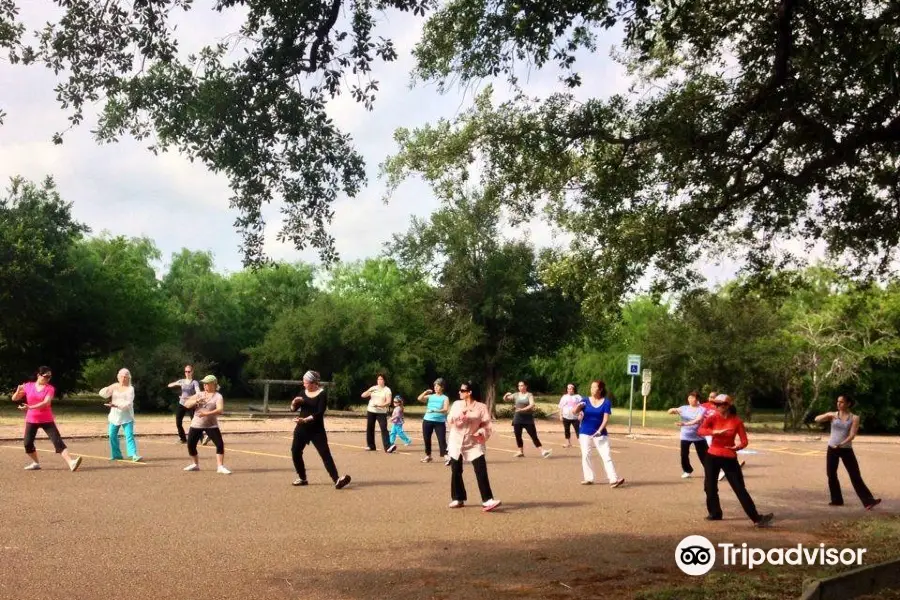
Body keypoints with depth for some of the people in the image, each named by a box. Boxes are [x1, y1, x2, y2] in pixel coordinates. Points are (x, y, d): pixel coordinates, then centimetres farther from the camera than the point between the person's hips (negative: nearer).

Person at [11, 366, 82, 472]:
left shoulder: (50, 388, -7)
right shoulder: (28, 386, 0)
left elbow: (46, 403, -23)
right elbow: (14, 398, 4)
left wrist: (30, 407, -33)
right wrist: (18, 390, -17)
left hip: (47, 420, -2)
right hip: (31, 420, 3)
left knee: (58, 441, -13)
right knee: (27, 443, 2)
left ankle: (71, 463, -25)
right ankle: (36, 463, 25)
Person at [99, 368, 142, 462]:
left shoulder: (130, 389, -5)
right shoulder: (114, 386, 8)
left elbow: (128, 404, -15)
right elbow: (102, 394, 1)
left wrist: (116, 405, -27)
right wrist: (108, 389, -20)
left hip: (126, 417, -5)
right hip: (114, 416, 5)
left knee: (129, 435, -15)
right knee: (112, 435, 7)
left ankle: (134, 455, -23)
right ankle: (116, 455, 20)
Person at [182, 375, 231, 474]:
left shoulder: (218, 396, -7)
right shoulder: (199, 395, 7)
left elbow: (220, 410, -23)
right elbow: (186, 404, -2)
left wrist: (206, 413, -34)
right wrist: (196, 401, -20)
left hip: (211, 425, -4)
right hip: (196, 425, 4)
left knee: (220, 444, -16)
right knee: (190, 445, 6)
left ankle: (220, 467, -11)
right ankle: (195, 464, 27)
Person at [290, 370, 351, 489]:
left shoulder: (322, 394, -10)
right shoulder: (303, 392, 7)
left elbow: (320, 413, -20)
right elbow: (293, 409, 8)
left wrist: (305, 419, -30)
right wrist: (294, 402, -14)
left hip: (317, 430, -5)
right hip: (302, 428, 6)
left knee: (325, 453, -12)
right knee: (295, 452, 3)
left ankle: (336, 480, -18)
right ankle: (302, 478, 19)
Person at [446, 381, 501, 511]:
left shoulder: (481, 407, -4)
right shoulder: (456, 404, 4)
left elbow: (487, 425, -4)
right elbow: (450, 421, -2)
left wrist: (481, 433, -22)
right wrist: (459, 417, -20)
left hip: (474, 443, -3)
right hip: (456, 443, 3)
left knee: (481, 472, -13)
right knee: (456, 471, 7)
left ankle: (487, 500, -13)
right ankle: (458, 499, 21)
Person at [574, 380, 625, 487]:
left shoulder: (606, 402, -3)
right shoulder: (585, 400, 0)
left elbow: (606, 419, -9)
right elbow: (575, 412, -11)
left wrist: (599, 431, -23)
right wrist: (579, 406, -34)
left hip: (600, 433, -2)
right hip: (585, 433, 2)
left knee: (607, 456, -7)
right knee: (585, 455, 3)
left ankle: (614, 479, -13)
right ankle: (589, 478, 11)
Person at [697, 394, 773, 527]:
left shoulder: (736, 421, -6)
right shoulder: (713, 418, -4)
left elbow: (744, 441, -6)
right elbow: (700, 430, -19)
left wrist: (736, 447, -27)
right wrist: (715, 432, -34)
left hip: (729, 458, -2)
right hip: (712, 457, 2)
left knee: (740, 489, -5)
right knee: (710, 486, 8)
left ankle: (756, 518, -6)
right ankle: (715, 513, 26)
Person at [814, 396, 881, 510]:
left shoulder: (854, 418, -2)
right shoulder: (832, 415, 2)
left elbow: (852, 435, -11)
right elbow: (817, 419, -11)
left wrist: (841, 444, -26)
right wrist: (828, 415, -29)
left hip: (846, 450, -2)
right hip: (832, 449, 2)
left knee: (855, 476, -6)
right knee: (831, 475, 6)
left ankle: (868, 501, -8)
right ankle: (837, 500, 18)